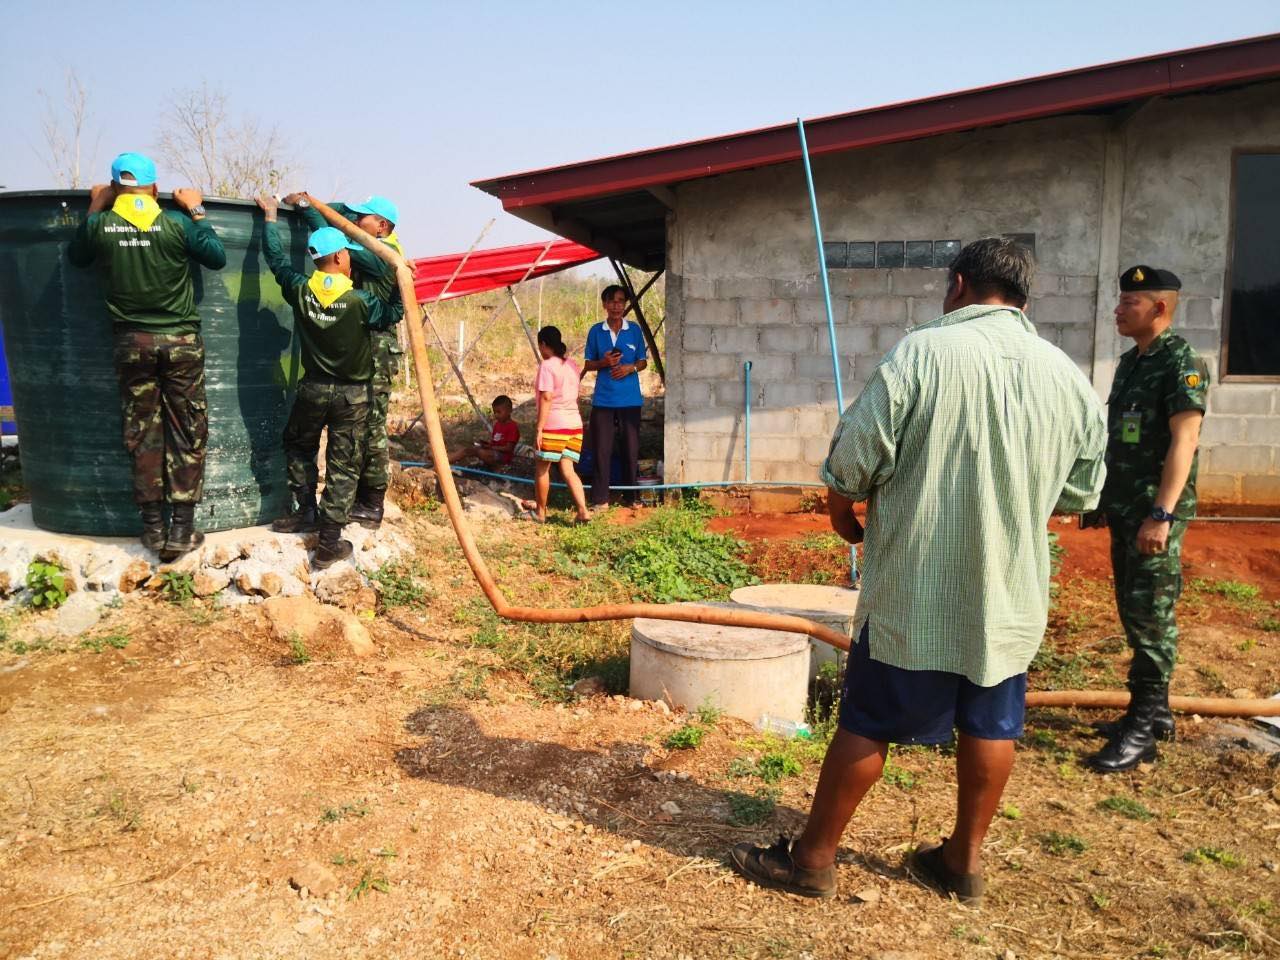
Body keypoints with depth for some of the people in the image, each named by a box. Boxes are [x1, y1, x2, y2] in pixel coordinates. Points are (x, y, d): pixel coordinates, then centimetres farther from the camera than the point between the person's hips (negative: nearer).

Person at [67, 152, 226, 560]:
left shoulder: (100, 225, -3)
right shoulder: (177, 223, -10)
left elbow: (76, 257, 16)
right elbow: (217, 258, 2)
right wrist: (197, 212, 6)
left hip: (132, 342, 2)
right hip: (180, 341, -2)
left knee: (142, 434, 10)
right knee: (187, 434, 5)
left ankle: (153, 526, 15)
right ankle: (181, 529, 5)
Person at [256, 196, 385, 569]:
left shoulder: (300, 291, -7)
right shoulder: (360, 300, -16)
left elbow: (276, 258, 8)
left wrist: (270, 216, 19)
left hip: (313, 388, 2)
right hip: (352, 393, -2)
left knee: (298, 446, 28)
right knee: (343, 466, 3)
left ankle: (307, 511, 33)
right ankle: (329, 543, 4)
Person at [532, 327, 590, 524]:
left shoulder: (547, 365, -9)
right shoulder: (573, 365, 13)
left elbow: (546, 398, -16)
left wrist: (539, 429, -15)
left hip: (554, 425, -7)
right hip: (575, 424, 7)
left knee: (542, 468, 9)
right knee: (568, 470, 6)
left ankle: (540, 512, 19)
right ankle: (583, 510, -8)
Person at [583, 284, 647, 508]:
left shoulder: (634, 330, 5)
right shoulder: (596, 331, 5)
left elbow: (643, 361, 9)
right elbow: (588, 364, 8)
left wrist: (631, 367, -12)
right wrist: (604, 362, -13)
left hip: (630, 399, 1)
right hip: (603, 399, 0)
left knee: (631, 448, 5)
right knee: (602, 449, -1)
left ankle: (632, 496, 15)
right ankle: (600, 499, 5)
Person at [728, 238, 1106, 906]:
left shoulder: (924, 351, -13)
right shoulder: (1070, 377, 2)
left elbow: (852, 461, -15)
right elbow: (1080, 494, 11)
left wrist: (841, 508, 5)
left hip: (914, 591, -4)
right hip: (1013, 597, 5)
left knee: (866, 724, 6)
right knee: (990, 726, 18)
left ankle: (813, 858, 19)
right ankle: (964, 859, 32)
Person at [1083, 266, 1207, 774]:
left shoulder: (1182, 362, -12)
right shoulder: (1130, 362, 14)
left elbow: (1184, 440, -20)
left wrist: (1162, 514, -26)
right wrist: (1099, 499, 19)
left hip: (1154, 512, -9)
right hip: (1123, 509, 9)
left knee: (1150, 618, -4)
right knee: (1133, 613, 14)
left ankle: (1142, 730, 3)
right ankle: (1155, 710, 26)